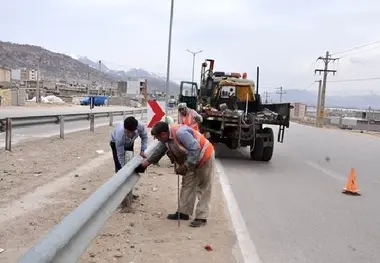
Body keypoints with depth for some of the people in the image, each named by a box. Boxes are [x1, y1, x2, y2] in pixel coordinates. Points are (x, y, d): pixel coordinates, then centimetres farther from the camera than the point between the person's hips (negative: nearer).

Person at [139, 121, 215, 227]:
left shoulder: (180, 132, -34)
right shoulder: (167, 137, -4)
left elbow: (195, 149, -34)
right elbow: (159, 151, 12)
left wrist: (185, 166, -31)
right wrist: (147, 161, 16)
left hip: (204, 157, -9)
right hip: (191, 160, 9)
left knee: (203, 189, -2)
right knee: (187, 185, 12)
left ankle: (201, 217, 2)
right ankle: (183, 212, 21)